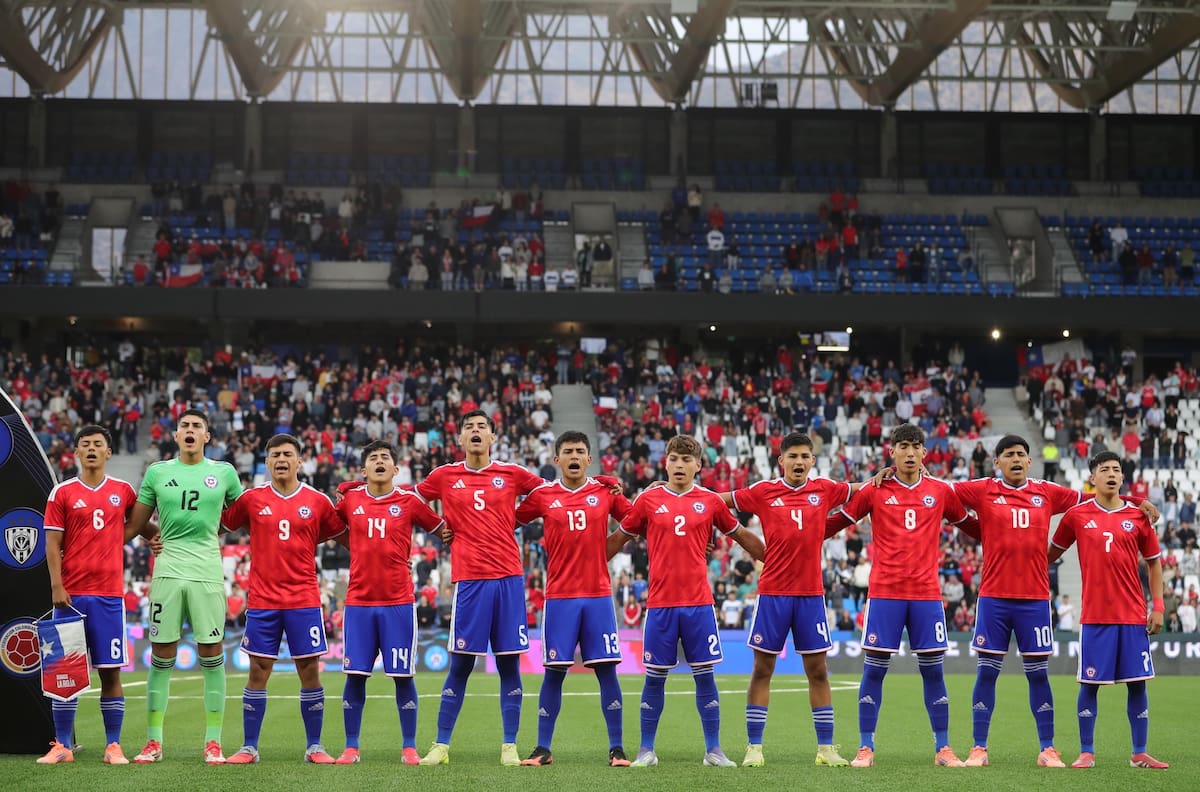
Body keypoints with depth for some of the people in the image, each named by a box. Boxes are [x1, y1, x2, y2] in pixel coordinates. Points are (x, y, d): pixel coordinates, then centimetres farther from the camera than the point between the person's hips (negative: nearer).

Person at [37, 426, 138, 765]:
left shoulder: (123, 491, 8)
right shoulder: (62, 492, 3)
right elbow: (52, 543, 0)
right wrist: (56, 586, -9)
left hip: (109, 595, 1)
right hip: (71, 594, -1)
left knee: (111, 671, 1)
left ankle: (113, 746, 5)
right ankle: (62, 746, 6)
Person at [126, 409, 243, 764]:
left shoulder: (224, 473, 8)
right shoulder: (157, 472, 9)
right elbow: (135, 525, 15)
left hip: (207, 572, -1)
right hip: (168, 571, 1)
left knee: (212, 657, -1)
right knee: (161, 658, 2)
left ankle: (213, 742, 5)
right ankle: (153, 742, 8)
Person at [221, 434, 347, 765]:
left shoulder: (318, 502, 3)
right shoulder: (251, 499, 4)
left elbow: (343, 535, 14)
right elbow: (221, 524, 14)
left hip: (304, 599, 0)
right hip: (262, 599, 0)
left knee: (309, 671, 1)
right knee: (258, 672, 2)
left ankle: (314, 746, 10)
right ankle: (249, 747, 9)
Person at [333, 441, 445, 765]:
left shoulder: (409, 501, 1)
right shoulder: (350, 499, 5)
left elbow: (442, 529, 10)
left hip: (398, 602, -1)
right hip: (358, 601, 1)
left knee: (402, 675, 0)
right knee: (355, 674, 1)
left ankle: (409, 747, 8)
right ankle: (351, 747, 10)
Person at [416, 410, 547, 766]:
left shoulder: (512, 474, 8)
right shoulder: (444, 476, 8)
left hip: (508, 578, 1)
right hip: (469, 579, -1)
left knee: (509, 663, 2)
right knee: (460, 665, 0)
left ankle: (509, 747, 7)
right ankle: (441, 746, 8)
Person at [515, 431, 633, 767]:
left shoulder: (605, 491, 5)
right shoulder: (542, 495, 3)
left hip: (598, 595, 0)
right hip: (559, 597, 0)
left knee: (607, 671, -2)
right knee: (554, 673, 1)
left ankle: (616, 749, 4)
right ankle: (543, 749, 9)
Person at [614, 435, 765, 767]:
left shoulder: (710, 501, 5)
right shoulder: (648, 500, 3)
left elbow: (741, 536, 16)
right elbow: (618, 538, 13)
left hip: (699, 602, 0)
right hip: (660, 602, 0)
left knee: (704, 675, 2)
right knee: (654, 677, 4)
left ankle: (713, 751, 9)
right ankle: (646, 750, 14)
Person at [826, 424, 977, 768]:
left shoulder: (941, 491, 7)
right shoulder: (875, 491, 2)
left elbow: (970, 524, 20)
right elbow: (836, 522, 9)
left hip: (926, 593, 1)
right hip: (885, 593, -1)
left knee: (933, 670, 3)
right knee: (874, 669, 0)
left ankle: (943, 749, 11)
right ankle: (865, 748, 7)